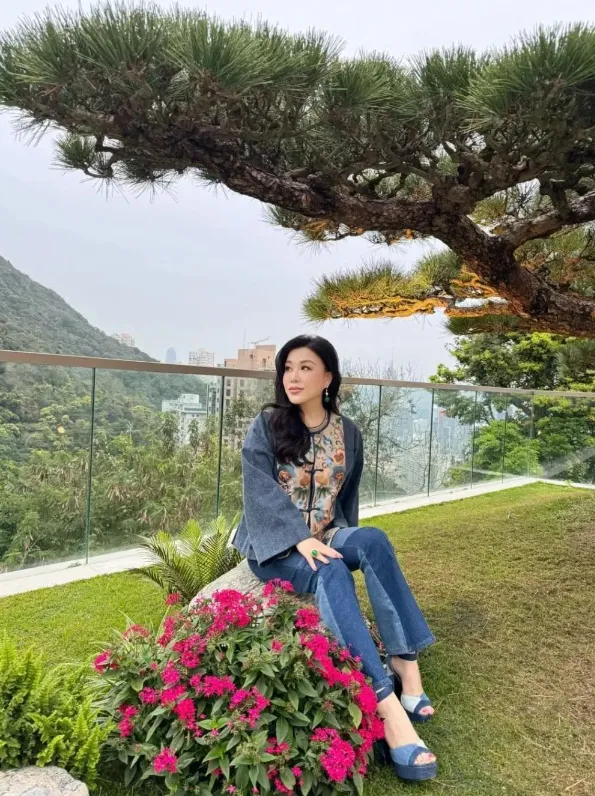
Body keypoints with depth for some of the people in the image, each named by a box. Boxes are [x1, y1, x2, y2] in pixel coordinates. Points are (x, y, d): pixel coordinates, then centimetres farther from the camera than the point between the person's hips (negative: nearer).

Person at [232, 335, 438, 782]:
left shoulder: (348, 433, 7)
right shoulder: (266, 427, -3)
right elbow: (262, 492, -14)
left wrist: (346, 542, 8)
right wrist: (301, 538, -26)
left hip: (326, 538, 4)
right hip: (275, 544, -3)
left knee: (372, 539, -30)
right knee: (330, 573, -34)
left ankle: (404, 661, -27)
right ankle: (387, 706, -41)